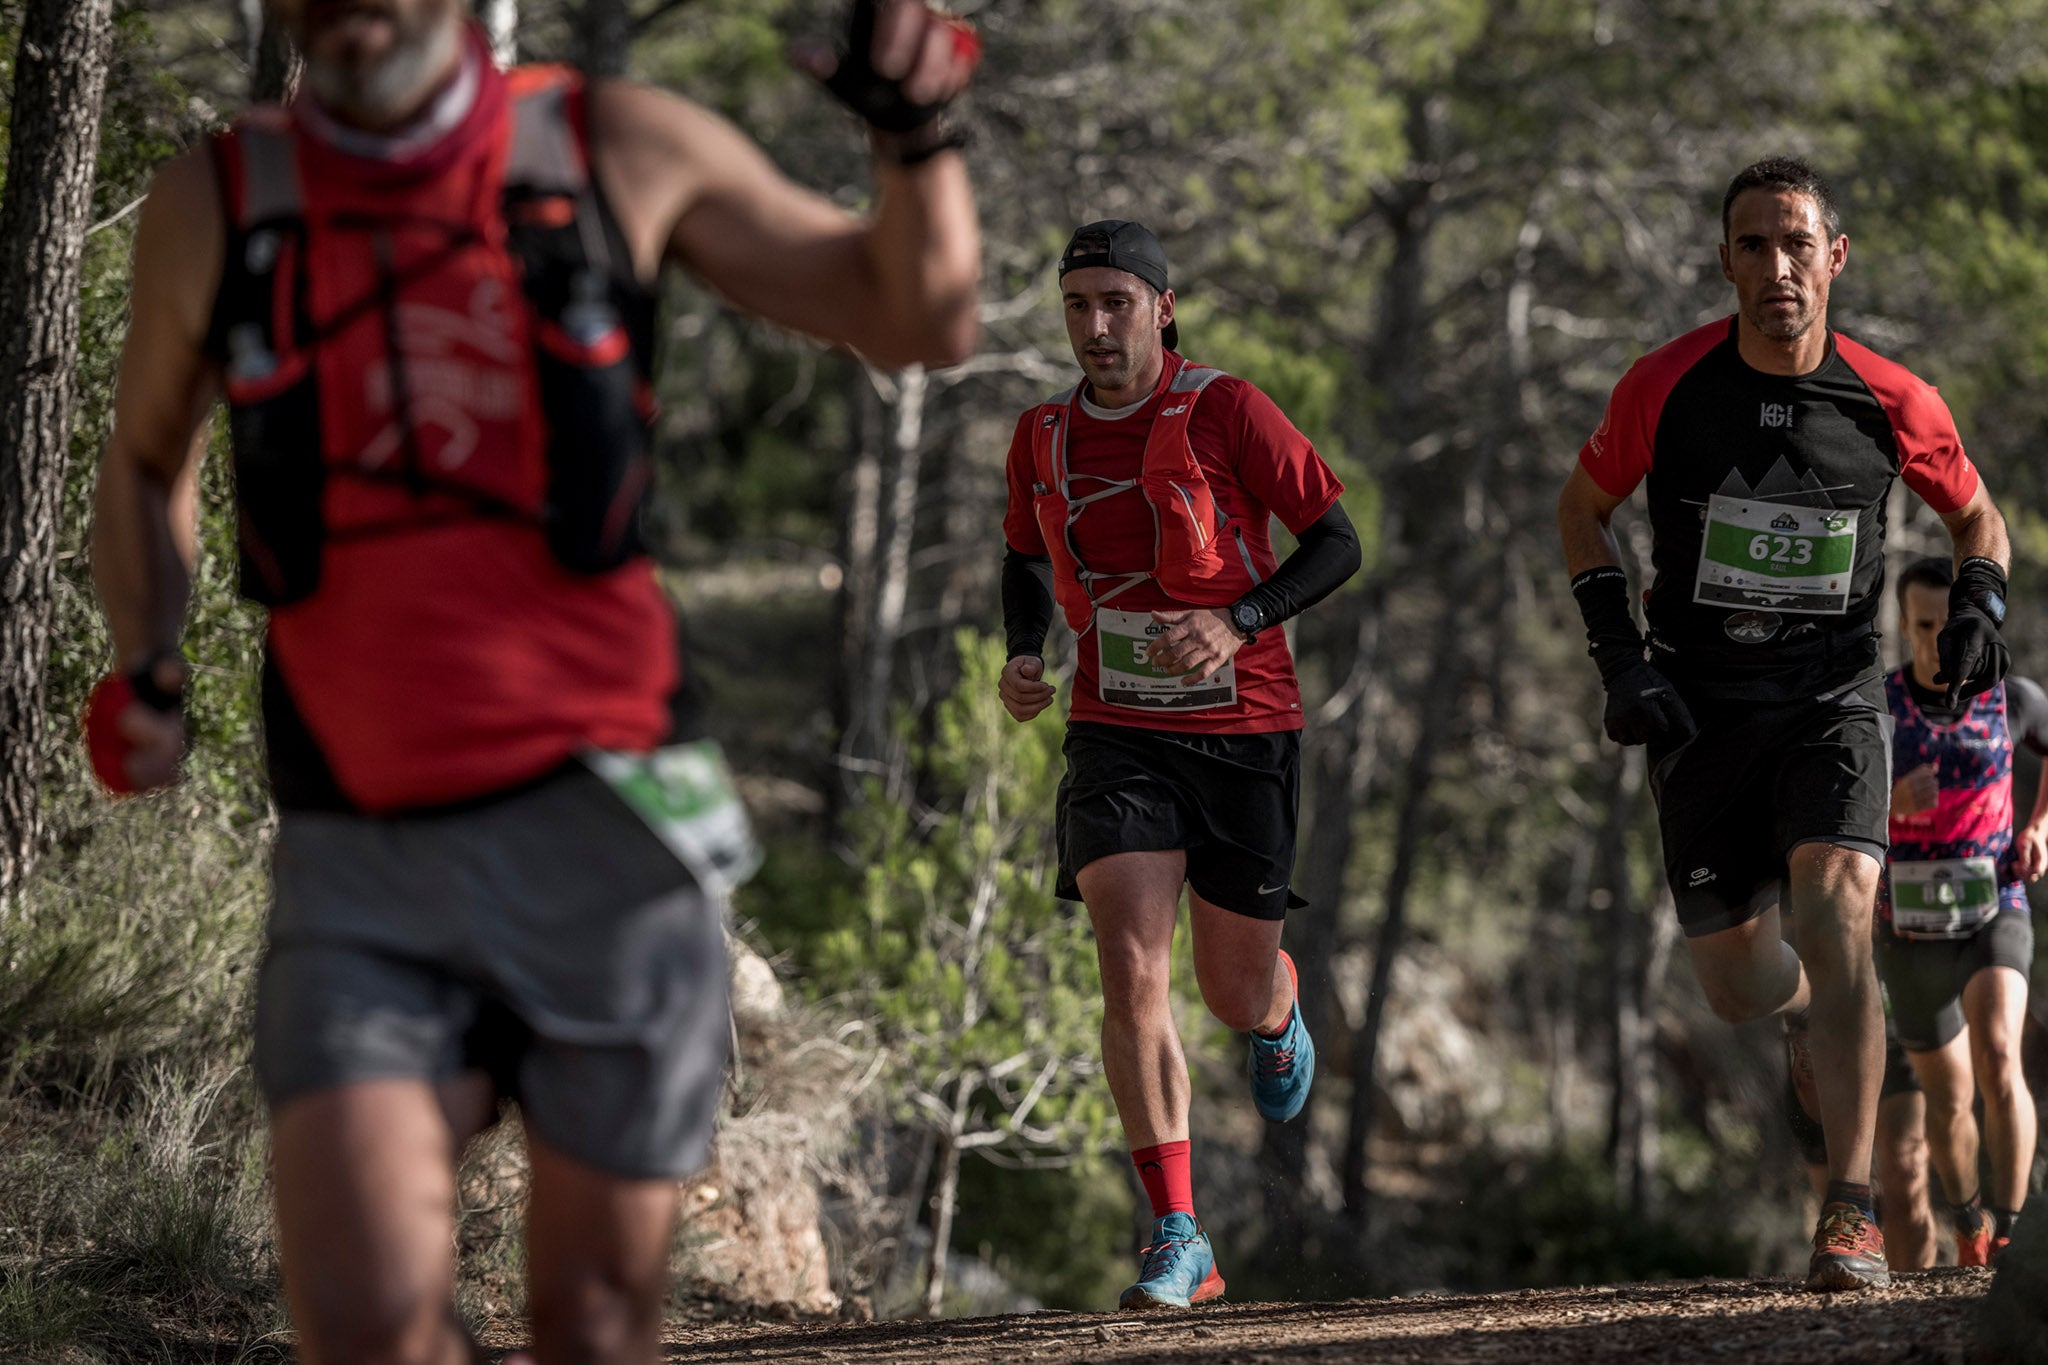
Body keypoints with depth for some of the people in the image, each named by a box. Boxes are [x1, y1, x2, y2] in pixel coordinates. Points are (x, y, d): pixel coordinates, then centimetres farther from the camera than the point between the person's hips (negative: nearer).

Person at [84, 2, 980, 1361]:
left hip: (602, 836, 0)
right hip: (361, 868, 0)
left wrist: (919, 136, -10)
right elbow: (146, 459, 23)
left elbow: (920, 318, 9)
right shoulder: (216, 203, 4)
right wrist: (146, 664, 5)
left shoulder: (621, 151, 1)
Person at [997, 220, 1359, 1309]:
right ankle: (1177, 1240, -13)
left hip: (1243, 731, -2)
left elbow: (1336, 541, -7)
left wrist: (1237, 622, -22)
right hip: (1118, 736, 2)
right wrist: (1024, 653, 2)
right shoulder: (1043, 439, 3)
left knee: (1235, 995, 8)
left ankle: (1280, 1018, 49)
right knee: (1131, 976, -16)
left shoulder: (1224, 412, -11)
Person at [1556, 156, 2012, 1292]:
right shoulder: (1666, 386, -8)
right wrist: (1617, 655, -3)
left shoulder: (1894, 404, -6)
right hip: (1699, 707, 1)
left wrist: (1979, 606, -7)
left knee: (1835, 907, -25)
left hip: (1832, 696, -1)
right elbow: (1580, 507, 8)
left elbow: (1976, 515, 13)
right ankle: (1833, 1005, 44)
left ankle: (1851, 1212, -25)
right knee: (1737, 988, 5)